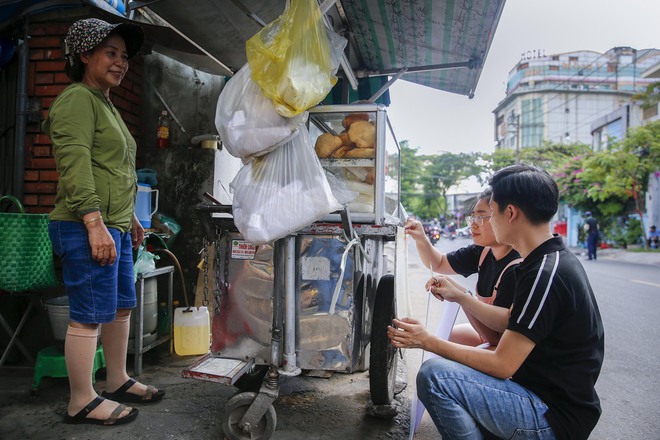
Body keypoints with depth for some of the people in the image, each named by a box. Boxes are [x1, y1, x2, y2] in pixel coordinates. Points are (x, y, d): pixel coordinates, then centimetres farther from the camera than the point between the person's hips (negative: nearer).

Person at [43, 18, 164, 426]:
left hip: (114, 227, 10)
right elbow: (75, 165, -18)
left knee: (122, 306, 15)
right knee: (90, 313, -4)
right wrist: (95, 224, -24)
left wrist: (131, 218, 27)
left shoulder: (106, 105, 23)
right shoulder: (77, 99, -7)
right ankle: (82, 402, 8)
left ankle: (119, 381, 29)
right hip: (87, 228, -10)